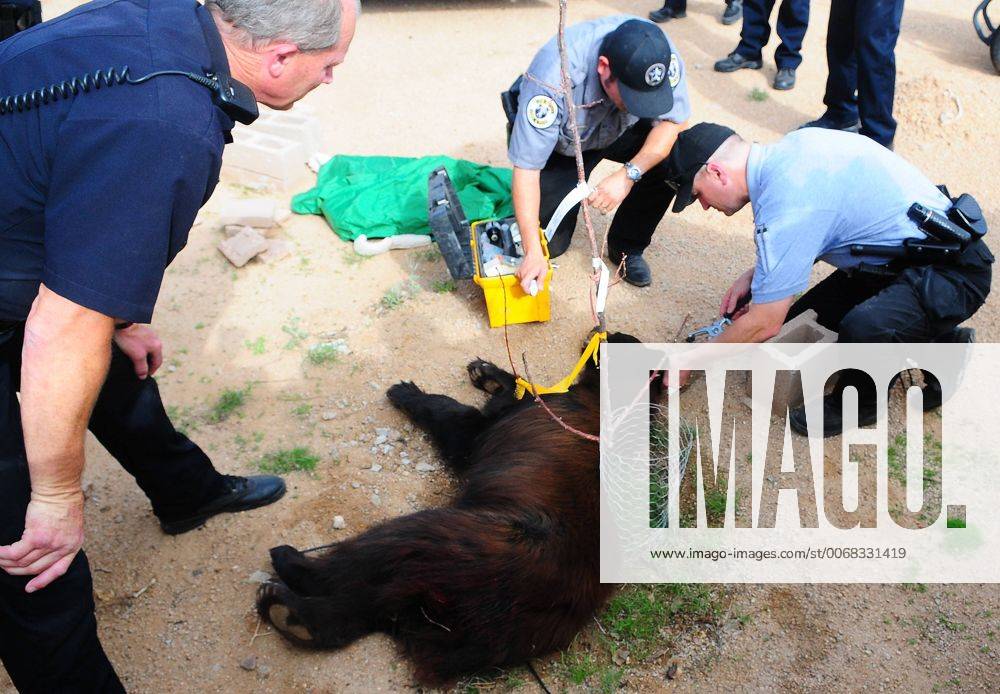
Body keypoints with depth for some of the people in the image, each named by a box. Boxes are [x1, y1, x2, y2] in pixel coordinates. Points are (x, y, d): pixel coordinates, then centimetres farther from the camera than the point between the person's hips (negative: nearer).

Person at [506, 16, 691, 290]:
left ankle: (627, 247, -1)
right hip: (559, 141, -3)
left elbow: (673, 121, -21)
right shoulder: (555, 75, -41)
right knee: (551, 243, -9)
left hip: (619, 130, 3)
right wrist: (533, 252, -40)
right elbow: (527, 168, -36)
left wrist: (629, 174, -38)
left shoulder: (658, 52, -32)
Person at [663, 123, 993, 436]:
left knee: (863, 329, -36)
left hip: (954, 270, -10)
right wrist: (755, 274, 10)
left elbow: (764, 324, -20)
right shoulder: (794, 143, 1)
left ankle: (858, 404, -2)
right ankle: (940, 340, 22)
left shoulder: (784, 206, -28)